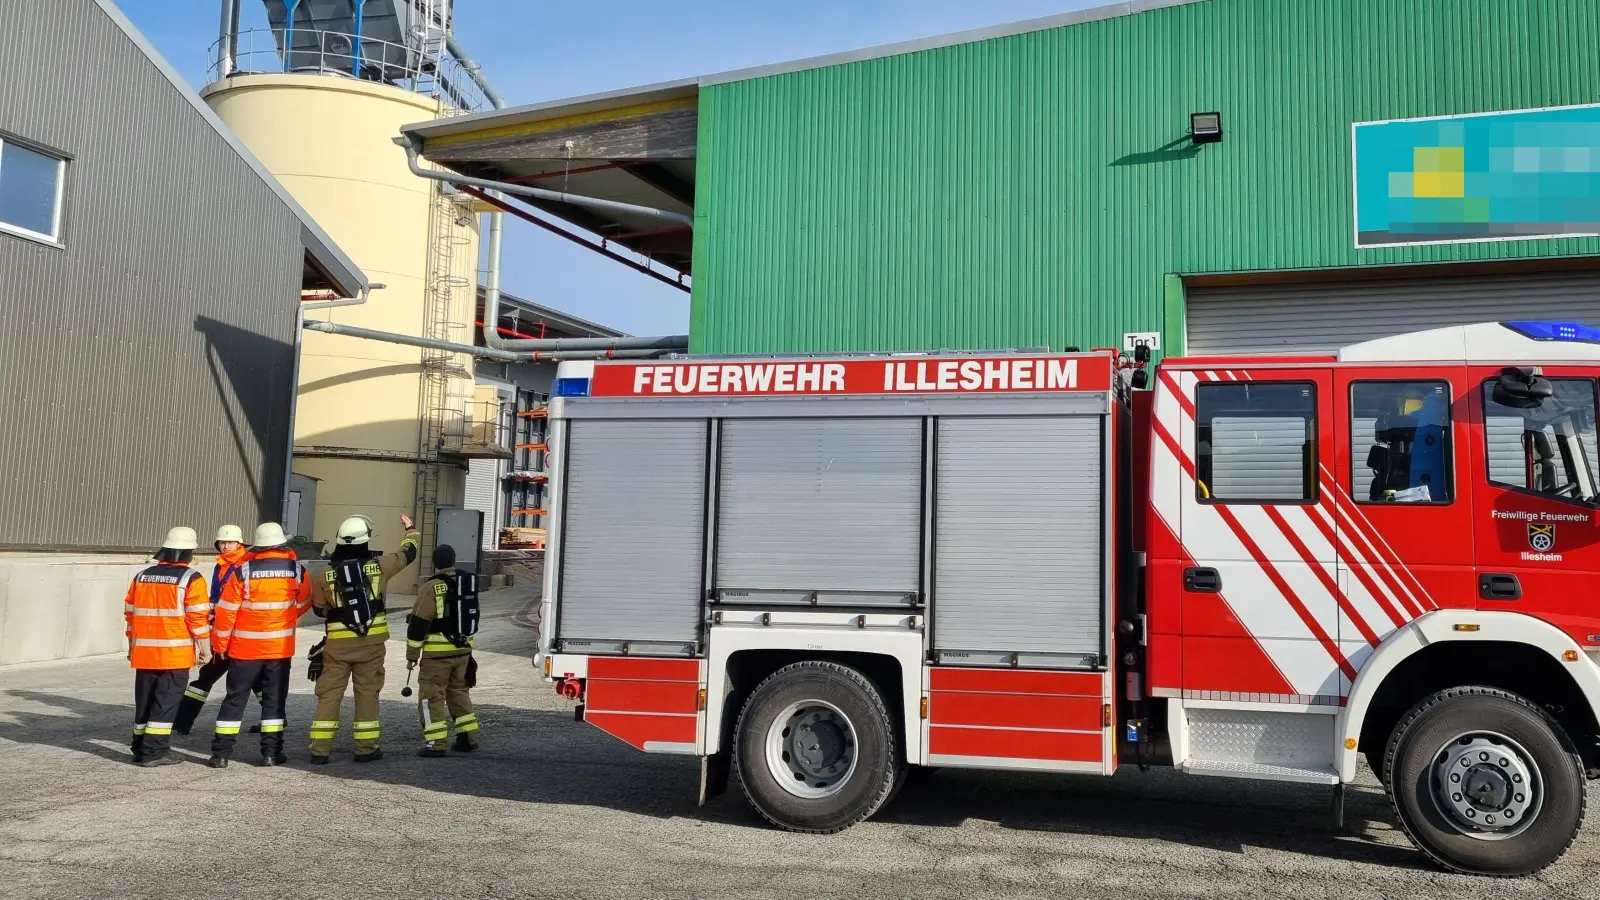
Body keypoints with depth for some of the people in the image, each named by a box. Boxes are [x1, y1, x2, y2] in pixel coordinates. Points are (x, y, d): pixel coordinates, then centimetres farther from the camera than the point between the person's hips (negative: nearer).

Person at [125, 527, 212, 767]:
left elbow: (130, 613, 14)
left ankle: (140, 748, 22)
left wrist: (132, 646, 24)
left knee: (145, 700, 15)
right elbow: (198, 618, -11)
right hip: (175, 654, -6)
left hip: (144, 652, 6)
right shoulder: (191, 579, -9)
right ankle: (155, 751, -3)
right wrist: (205, 648, -2)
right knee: (166, 701, -1)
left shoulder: (142, 576, 9)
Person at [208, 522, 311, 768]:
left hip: (246, 646, -1)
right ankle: (271, 752, 10)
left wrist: (220, 643, 4)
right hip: (280, 646, 1)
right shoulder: (296, 569, -4)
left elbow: (226, 610, -7)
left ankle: (221, 753, 9)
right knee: (274, 698, 10)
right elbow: (303, 604, 10)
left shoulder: (244, 570, -10)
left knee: (235, 698, 8)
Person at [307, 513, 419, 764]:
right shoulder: (378, 565, -6)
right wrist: (410, 530, 29)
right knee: (367, 692, 8)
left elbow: (319, 608, 9)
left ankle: (320, 749, 7)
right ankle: (366, 748, 12)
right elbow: (407, 553, 11)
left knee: (329, 693, 7)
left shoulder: (326, 575, -3)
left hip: (338, 643, 0)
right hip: (371, 640, 0)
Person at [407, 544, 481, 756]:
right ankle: (468, 739, 19)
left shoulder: (432, 587, -14)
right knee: (459, 692, 18)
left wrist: (412, 654, -6)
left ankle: (436, 744, -1)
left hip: (438, 652, -7)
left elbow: (419, 623, -13)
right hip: (463, 649, 7)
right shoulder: (467, 584, 8)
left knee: (431, 695, 1)